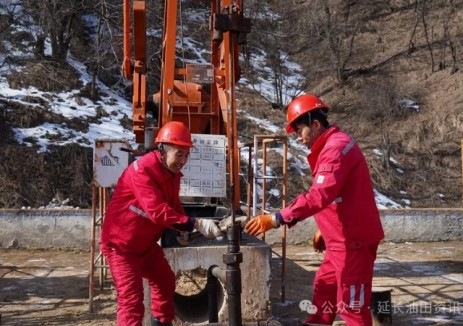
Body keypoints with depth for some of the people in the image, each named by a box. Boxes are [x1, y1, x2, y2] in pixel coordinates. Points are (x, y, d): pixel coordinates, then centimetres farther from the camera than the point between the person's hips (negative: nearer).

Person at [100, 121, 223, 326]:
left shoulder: (172, 173, 2)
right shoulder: (142, 169, -28)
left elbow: (174, 206, 8)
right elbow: (157, 211, -38)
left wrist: (186, 229, -12)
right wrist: (196, 224, -42)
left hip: (146, 242, 9)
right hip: (120, 243, -9)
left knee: (165, 282, 20)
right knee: (131, 297, -13)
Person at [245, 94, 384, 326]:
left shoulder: (336, 148, -21)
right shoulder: (331, 146, 14)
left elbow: (319, 196, -33)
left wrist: (276, 219, -34)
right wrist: (325, 230, 19)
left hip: (354, 240, -11)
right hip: (342, 238, 11)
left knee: (352, 305, -2)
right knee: (324, 287, 22)